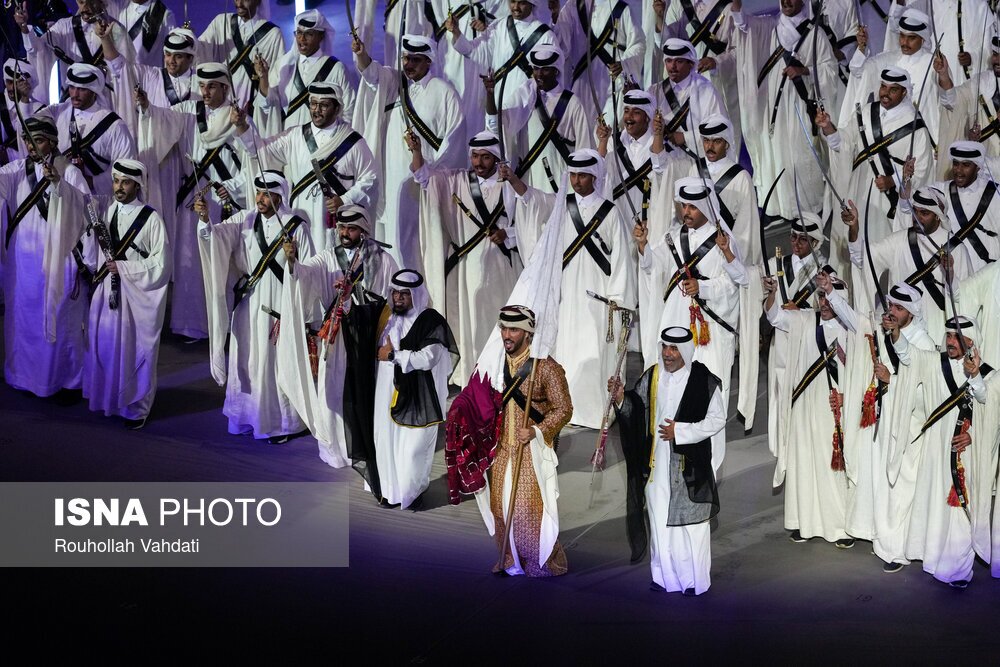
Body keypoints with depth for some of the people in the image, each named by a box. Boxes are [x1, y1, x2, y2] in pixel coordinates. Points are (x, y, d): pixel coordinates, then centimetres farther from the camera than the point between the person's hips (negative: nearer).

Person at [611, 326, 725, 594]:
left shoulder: (704, 381, -10)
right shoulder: (651, 377, 5)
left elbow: (717, 420, -8)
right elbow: (637, 411, 14)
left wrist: (680, 431, -14)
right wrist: (621, 398, -6)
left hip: (689, 467, -5)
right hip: (657, 465, 5)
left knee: (691, 522, 1)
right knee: (660, 521, 8)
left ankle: (695, 579, 11)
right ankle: (665, 575, 18)